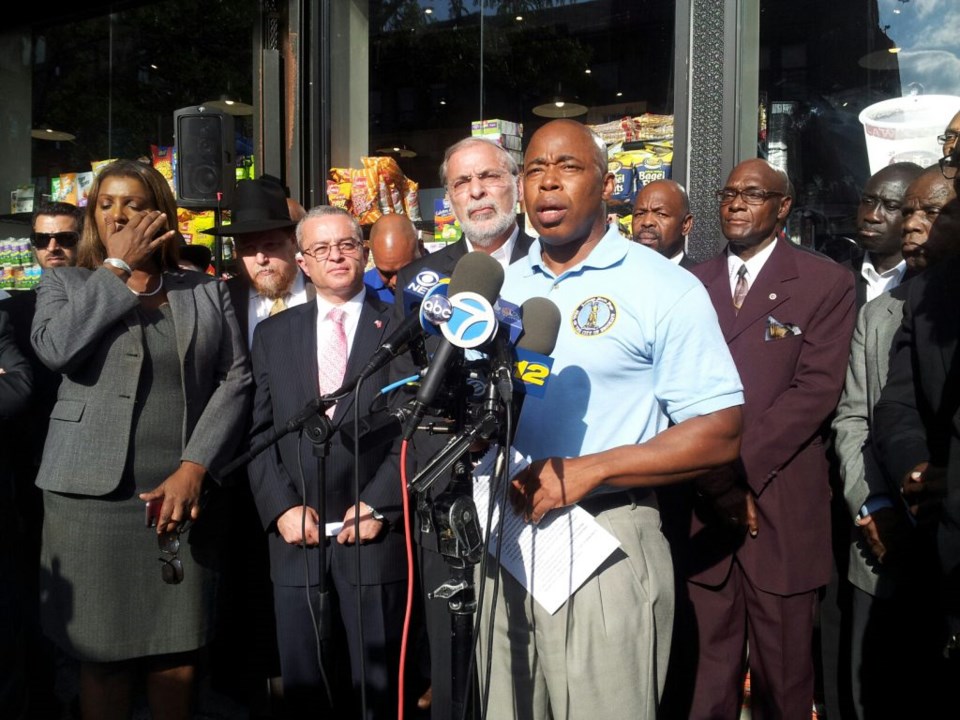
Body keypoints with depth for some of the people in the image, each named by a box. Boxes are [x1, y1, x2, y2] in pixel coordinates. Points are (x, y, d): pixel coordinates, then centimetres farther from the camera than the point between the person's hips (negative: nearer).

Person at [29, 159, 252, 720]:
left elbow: (236, 380, 2)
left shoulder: (207, 291, 12)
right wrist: (118, 266, -4)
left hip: (181, 491, 1)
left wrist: (193, 468, -9)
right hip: (93, 493, 0)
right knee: (104, 653, 3)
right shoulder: (65, 284, 11)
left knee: (179, 653, 4)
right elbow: (55, 348, -11)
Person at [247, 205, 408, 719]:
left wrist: (379, 504, -11)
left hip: (374, 535, -2)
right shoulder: (273, 334, 11)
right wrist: (281, 507, -5)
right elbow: (260, 431, 7)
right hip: (296, 538, 3)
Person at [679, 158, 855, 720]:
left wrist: (739, 470, -13)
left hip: (781, 503, -2)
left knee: (784, 671, 7)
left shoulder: (826, 283, 2)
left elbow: (817, 389, -8)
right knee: (710, 664, 10)